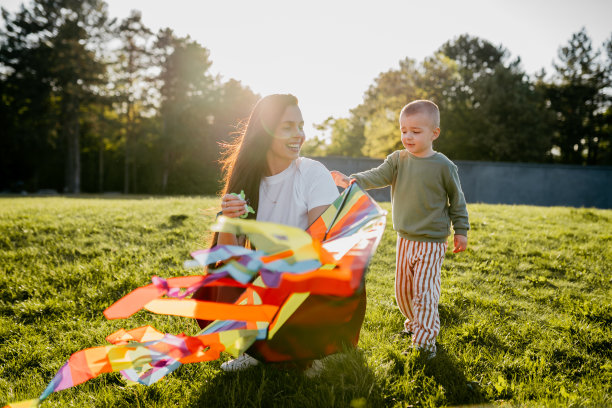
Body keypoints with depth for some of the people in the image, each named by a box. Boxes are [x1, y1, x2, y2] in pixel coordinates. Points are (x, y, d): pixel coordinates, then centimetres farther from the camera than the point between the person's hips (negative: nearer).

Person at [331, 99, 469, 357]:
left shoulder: (444, 166, -9)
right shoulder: (398, 160, 1)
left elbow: (457, 200, 0)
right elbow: (378, 176, -14)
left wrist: (461, 231, 2)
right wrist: (352, 181, -32)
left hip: (432, 242, -5)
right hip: (405, 239, 5)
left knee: (423, 290, -7)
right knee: (402, 289, 15)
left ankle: (425, 341, 5)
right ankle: (413, 323, 39)